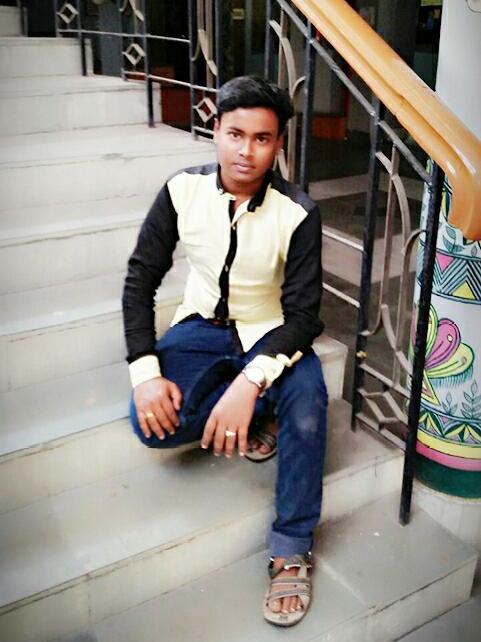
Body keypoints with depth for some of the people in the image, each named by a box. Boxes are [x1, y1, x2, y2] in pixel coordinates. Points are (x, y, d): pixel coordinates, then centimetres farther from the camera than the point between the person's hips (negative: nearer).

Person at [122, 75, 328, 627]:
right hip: (202, 325, 2)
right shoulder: (182, 191, -13)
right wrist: (145, 372, -19)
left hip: (269, 332, -2)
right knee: (153, 423, -23)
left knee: (307, 408, -32)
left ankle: (291, 549, -13)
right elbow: (140, 281, -7)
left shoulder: (298, 213, -19)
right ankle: (257, 415, 3)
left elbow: (303, 315, -20)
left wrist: (251, 380, -37)